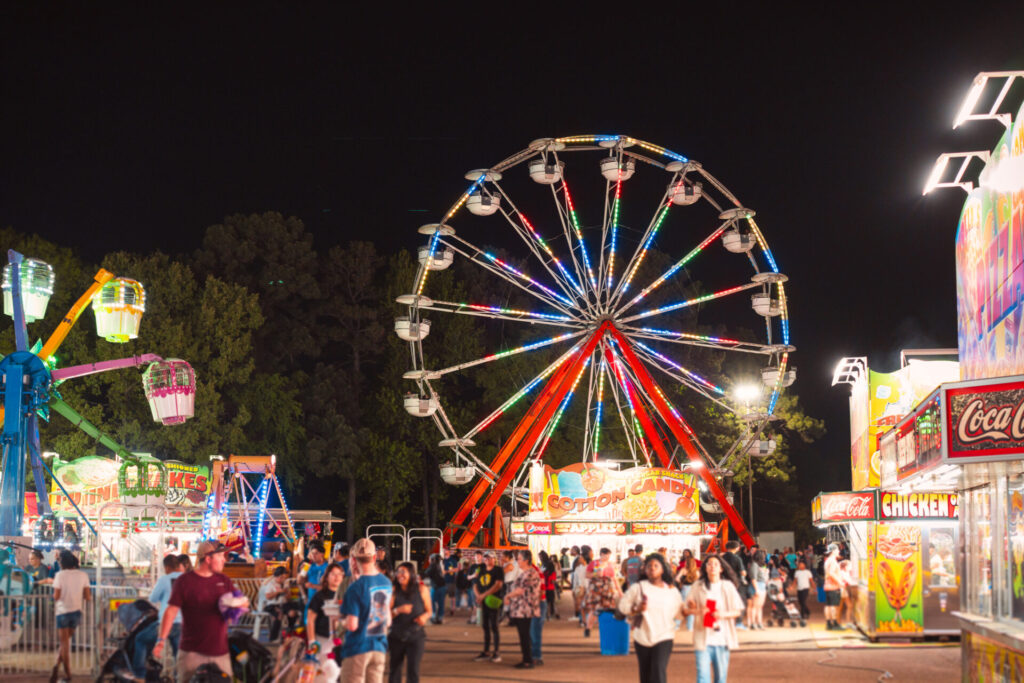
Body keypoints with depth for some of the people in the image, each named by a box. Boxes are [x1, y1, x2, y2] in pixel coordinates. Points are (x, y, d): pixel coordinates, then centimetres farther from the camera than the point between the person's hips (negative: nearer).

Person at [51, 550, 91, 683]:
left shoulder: (60, 575, -10)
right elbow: (88, 597, -2)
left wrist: (54, 594, 9)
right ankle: (57, 665, 3)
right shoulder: (83, 575, 0)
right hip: (77, 611, 3)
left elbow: (56, 596, -12)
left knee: (65, 642, 5)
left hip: (63, 611, -3)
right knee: (66, 640, 18)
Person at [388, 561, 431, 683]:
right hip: (397, 636, 1)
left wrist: (424, 617, -15)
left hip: (416, 636, -1)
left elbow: (428, 611, 7)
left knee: (413, 669, -8)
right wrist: (399, 610, -25)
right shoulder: (394, 591, -4)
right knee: (395, 669, 9)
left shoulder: (421, 589, -2)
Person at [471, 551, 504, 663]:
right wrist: (478, 596, -2)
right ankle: (486, 652, 17)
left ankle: (497, 653, -1)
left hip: (493, 602, -7)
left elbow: (498, 585, -16)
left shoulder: (498, 570, -4)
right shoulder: (482, 571, 16)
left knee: (494, 627, -7)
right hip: (483, 603, 7)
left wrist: (484, 595, -18)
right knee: (485, 627, 10)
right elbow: (477, 586, 19)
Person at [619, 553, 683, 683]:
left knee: (659, 671, -17)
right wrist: (636, 610, -15)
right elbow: (623, 605, 3)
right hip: (642, 637, 1)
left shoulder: (672, 590, 3)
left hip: (664, 637, -1)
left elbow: (678, 612, 12)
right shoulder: (638, 588, -1)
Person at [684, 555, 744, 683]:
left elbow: (738, 611, 4)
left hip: (722, 638, 1)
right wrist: (697, 611, -16)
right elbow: (686, 609, 5)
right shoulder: (698, 586, 3)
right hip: (703, 637, -1)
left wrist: (724, 614, -15)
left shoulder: (728, 587, 5)